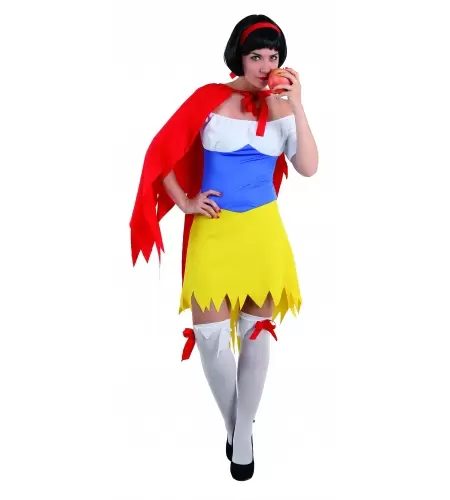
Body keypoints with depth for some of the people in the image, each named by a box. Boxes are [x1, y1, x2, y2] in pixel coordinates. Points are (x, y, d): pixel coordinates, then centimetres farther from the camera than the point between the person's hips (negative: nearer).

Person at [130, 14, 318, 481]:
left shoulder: (281, 107, 3)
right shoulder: (210, 98, -3)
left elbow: (308, 167, -8)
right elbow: (162, 154, 1)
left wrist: (296, 105, -13)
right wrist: (185, 202, -4)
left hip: (262, 232, 2)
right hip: (213, 231, -1)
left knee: (256, 332, 7)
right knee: (210, 335, -2)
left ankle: (244, 433, 26)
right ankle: (231, 424, 26)